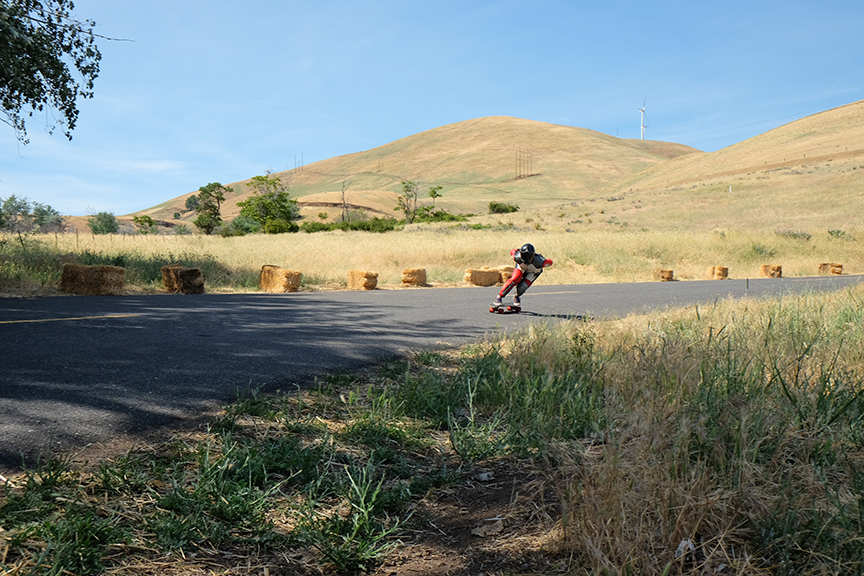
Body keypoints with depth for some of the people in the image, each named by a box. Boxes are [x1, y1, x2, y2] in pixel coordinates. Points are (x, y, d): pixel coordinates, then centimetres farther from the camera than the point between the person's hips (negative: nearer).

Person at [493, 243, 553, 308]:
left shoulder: (538, 262, -46)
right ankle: (499, 297, -13)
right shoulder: (518, 257, -39)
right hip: (522, 266, 1)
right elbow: (513, 251, -15)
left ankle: (517, 296, 19)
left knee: (522, 287, -16)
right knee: (514, 280, -23)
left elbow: (550, 262, -27)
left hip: (534, 271, -1)